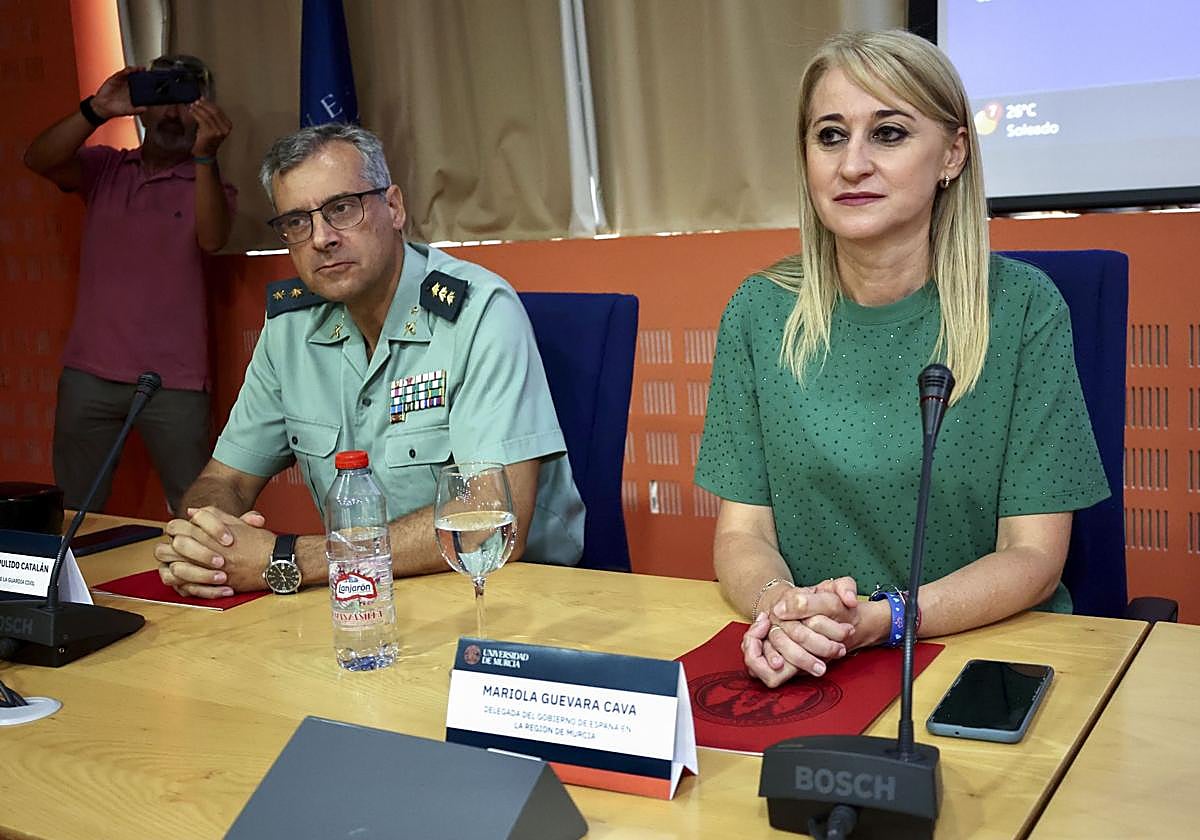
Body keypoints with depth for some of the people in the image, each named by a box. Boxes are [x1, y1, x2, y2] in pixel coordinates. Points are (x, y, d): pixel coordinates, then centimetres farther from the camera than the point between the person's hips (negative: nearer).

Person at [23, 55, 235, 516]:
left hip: (173, 380, -2)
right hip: (89, 372, 3)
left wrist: (205, 154, -29)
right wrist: (97, 111, -21)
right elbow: (38, 159, -6)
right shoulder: (104, 167, 12)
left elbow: (211, 238, -16)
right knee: (74, 511, 11)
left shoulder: (208, 183, 5)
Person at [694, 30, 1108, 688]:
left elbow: (1033, 555, -6)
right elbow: (741, 533, 1)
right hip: (805, 671, 2)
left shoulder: (1022, 307, -5)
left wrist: (877, 620, -22)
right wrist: (780, 607, -22)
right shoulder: (759, 312, 0)